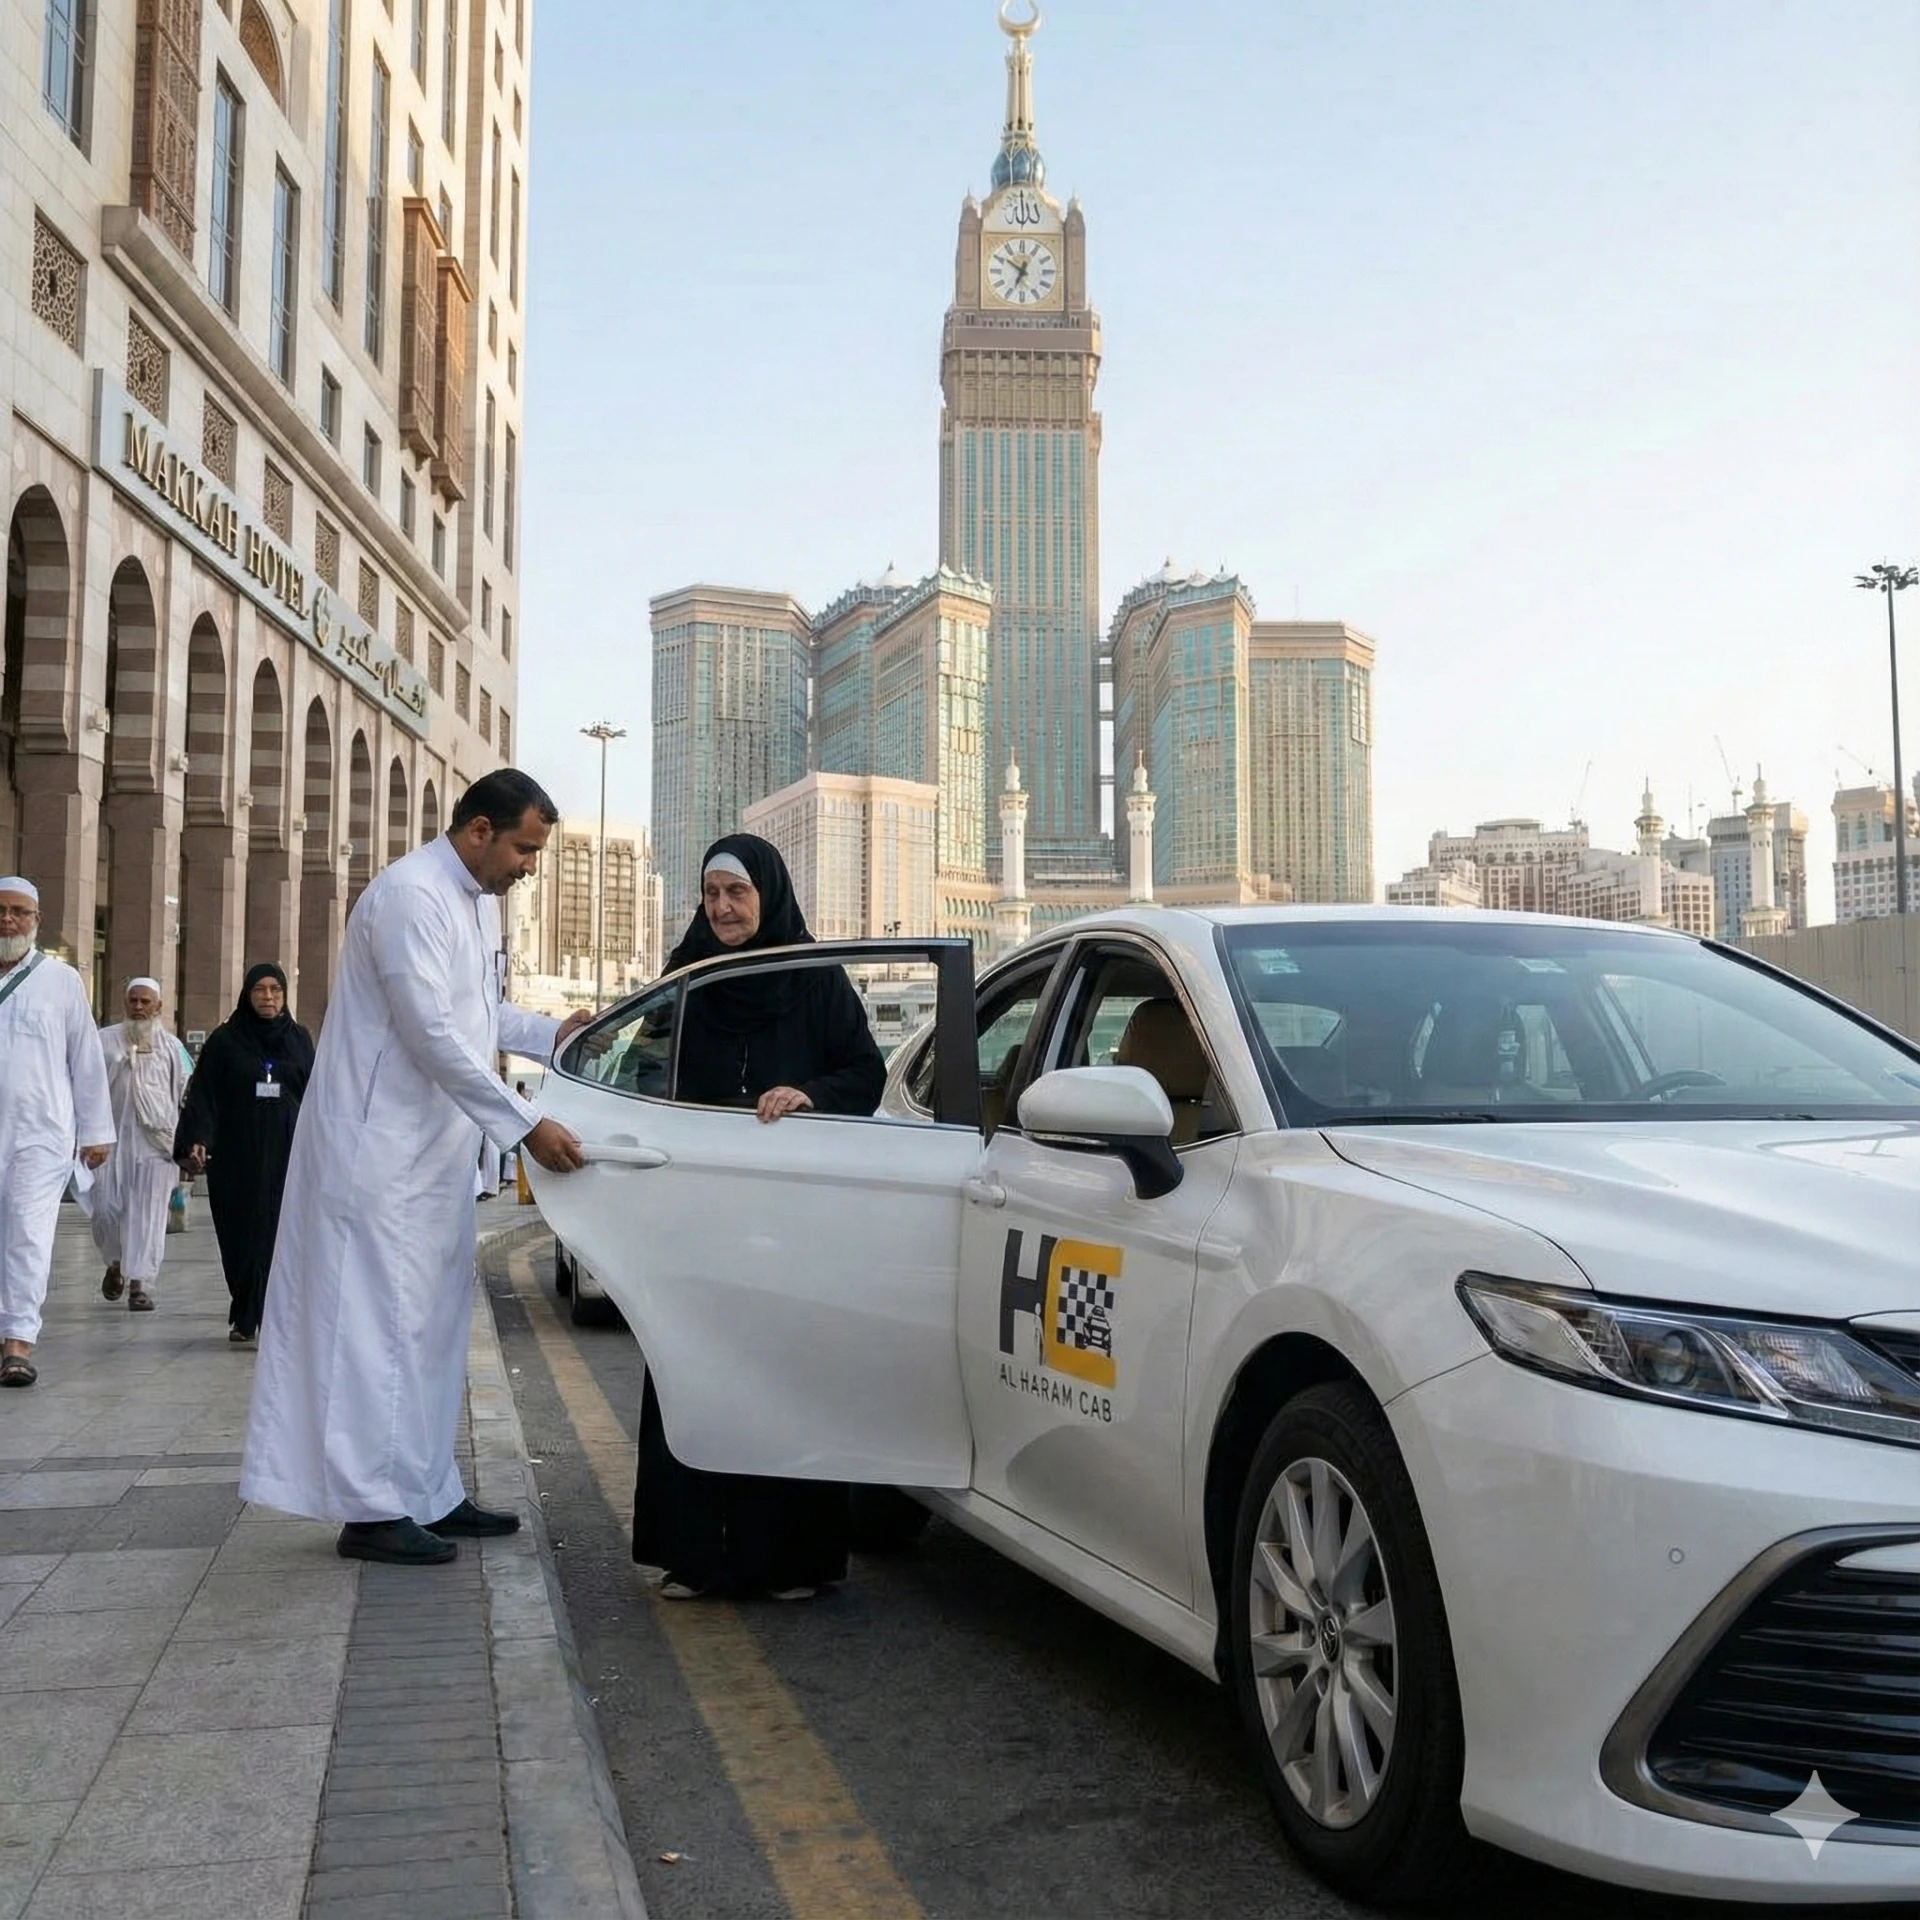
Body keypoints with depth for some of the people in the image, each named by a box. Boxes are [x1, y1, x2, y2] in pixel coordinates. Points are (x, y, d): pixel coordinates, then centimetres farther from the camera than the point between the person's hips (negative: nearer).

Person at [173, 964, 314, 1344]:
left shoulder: (300, 1039, 10)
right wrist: (196, 1140, -15)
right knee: (240, 1234, 1)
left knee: (283, 1232, -5)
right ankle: (245, 1317, 10)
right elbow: (203, 1094, -2)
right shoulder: (225, 1040, 3)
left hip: (287, 1152, 1)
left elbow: (316, 1097, 10)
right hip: (238, 1154, -1)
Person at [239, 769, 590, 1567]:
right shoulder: (411, 895, -18)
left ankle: (427, 1494, 21)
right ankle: (371, 1509, 4)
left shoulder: (478, 901, 12)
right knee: (379, 1322, -4)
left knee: (432, 1323, 13)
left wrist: (553, 1035, 5)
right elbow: (432, 1034, -24)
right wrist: (526, 1125, -24)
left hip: (436, 1148, 10)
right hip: (382, 1148, -10)